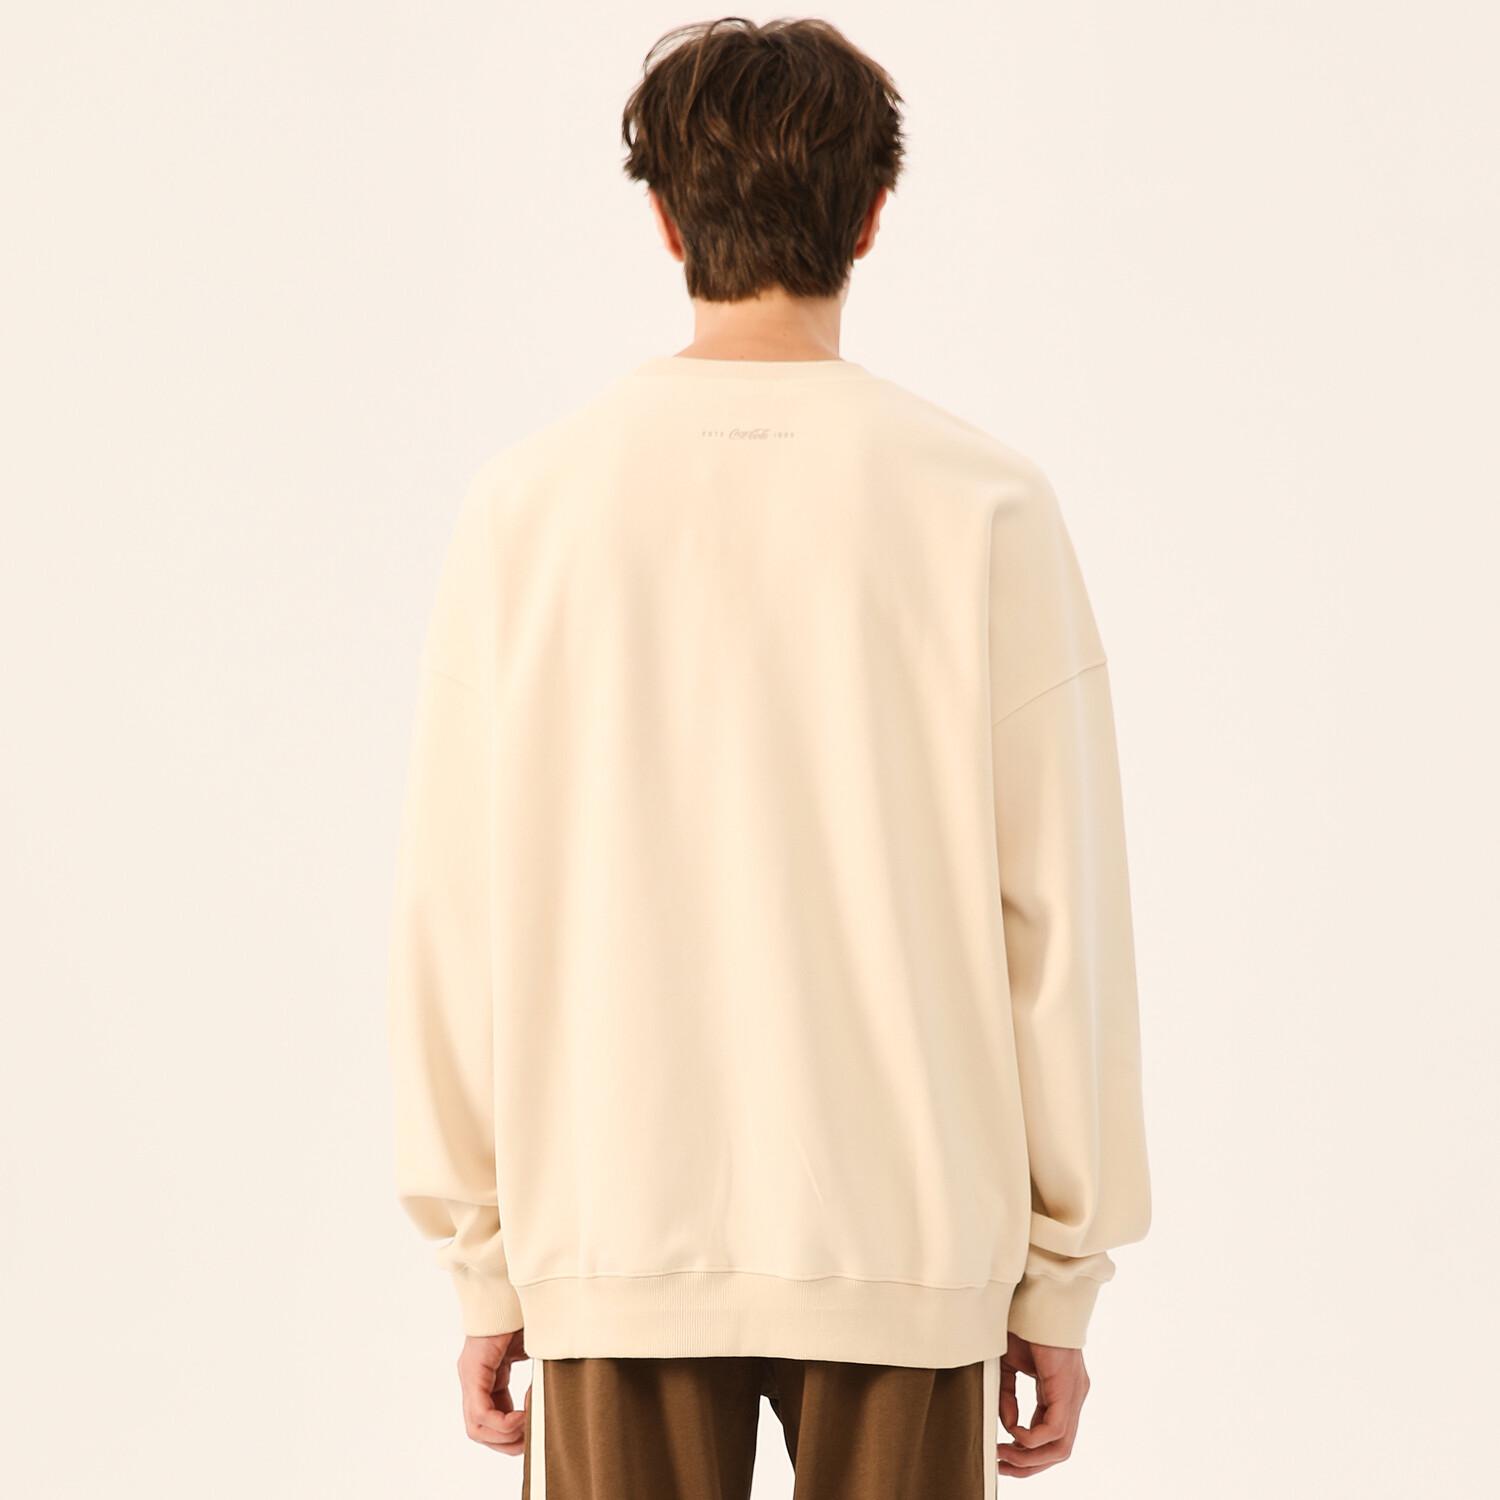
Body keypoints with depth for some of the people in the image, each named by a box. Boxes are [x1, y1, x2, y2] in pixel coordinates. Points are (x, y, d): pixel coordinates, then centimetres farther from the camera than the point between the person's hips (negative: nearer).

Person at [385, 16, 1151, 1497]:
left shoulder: (527, 505, -2)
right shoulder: (983, 508, -5)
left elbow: (457, 914, -1)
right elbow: (1059, 917, -4)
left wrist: (485, 1262, 8)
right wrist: (1061, 1276, 5)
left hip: (610, 1246, 1)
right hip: (903, 1252, -1)